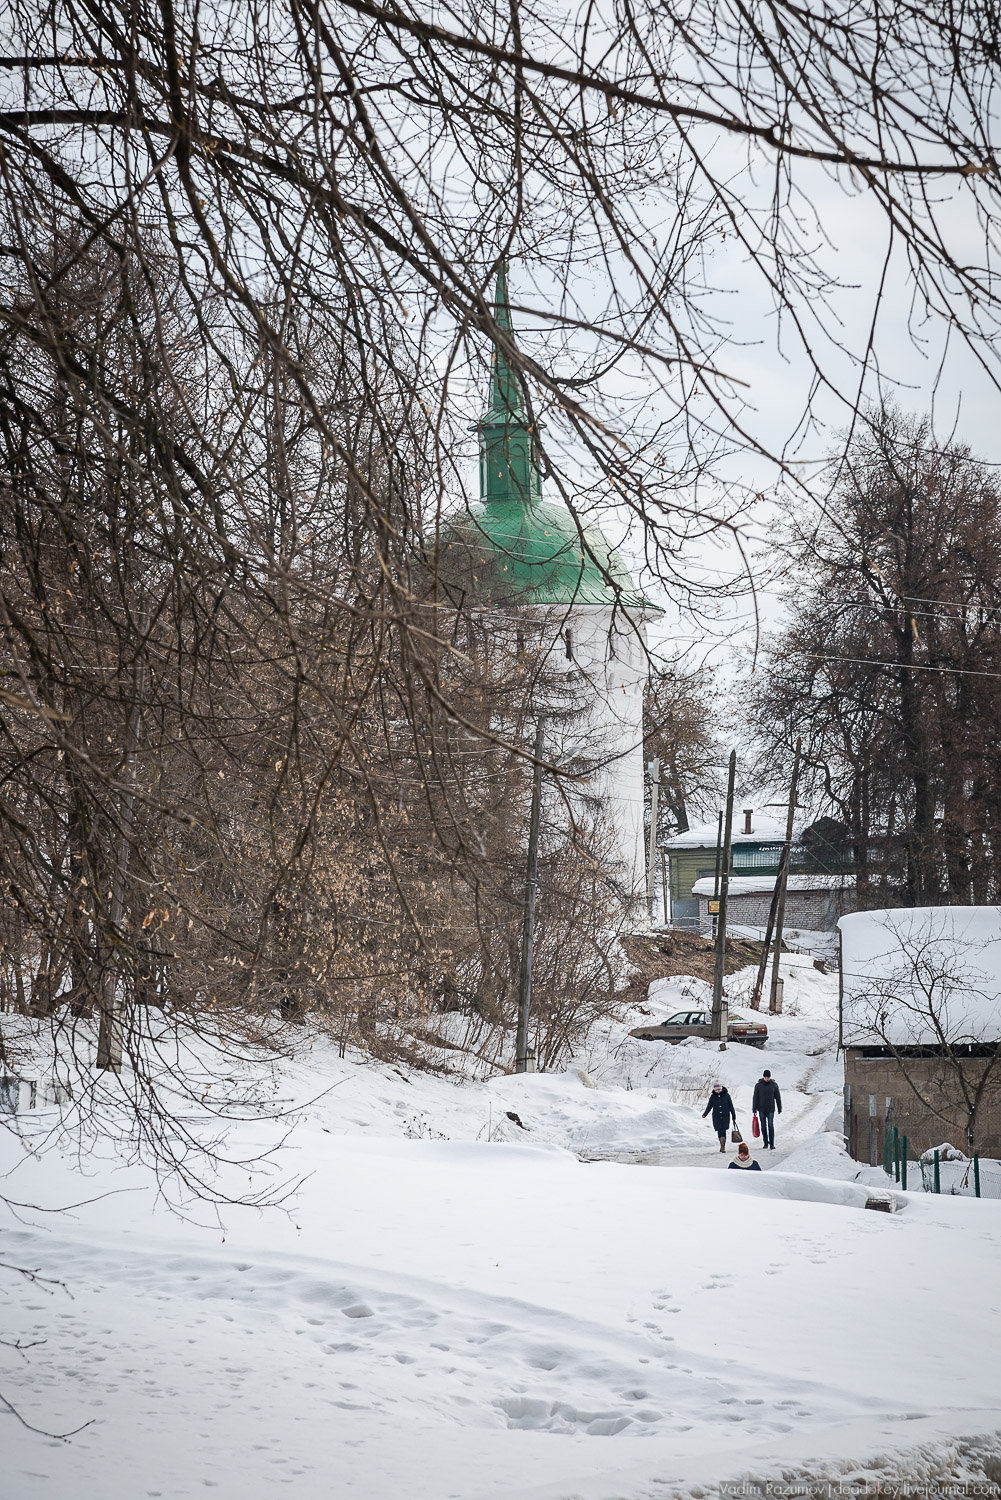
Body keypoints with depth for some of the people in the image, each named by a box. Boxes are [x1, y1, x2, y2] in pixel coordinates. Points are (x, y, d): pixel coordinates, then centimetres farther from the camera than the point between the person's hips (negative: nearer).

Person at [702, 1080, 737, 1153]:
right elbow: (709, 1106, 3)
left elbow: (731, 1107, 5)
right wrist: (704, 1114, -12)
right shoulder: (713, 1097, 3)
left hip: (725, 1117, -2)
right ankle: (722, 1146, 18)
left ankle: (723, 1147, -12)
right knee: (719, 1132, 4)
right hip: (716, 1118, 2)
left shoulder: (726, 1096, -1)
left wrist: (734, 1117, 8)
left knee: (723, 1131, -13)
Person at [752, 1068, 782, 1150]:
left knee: (771, 1126, -6)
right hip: (761, 1110, 1)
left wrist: (779, 1109, 7)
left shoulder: (774, 1085, 1)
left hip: (771, 1109, -1)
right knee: (763, 1127, 5)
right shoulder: (758, 1085, 0)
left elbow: (778, 1097, 7)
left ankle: (772, 1144, -3)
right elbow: (755, 1098, 2)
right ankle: (765, 1143, 13)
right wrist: (754, 1109, -1)